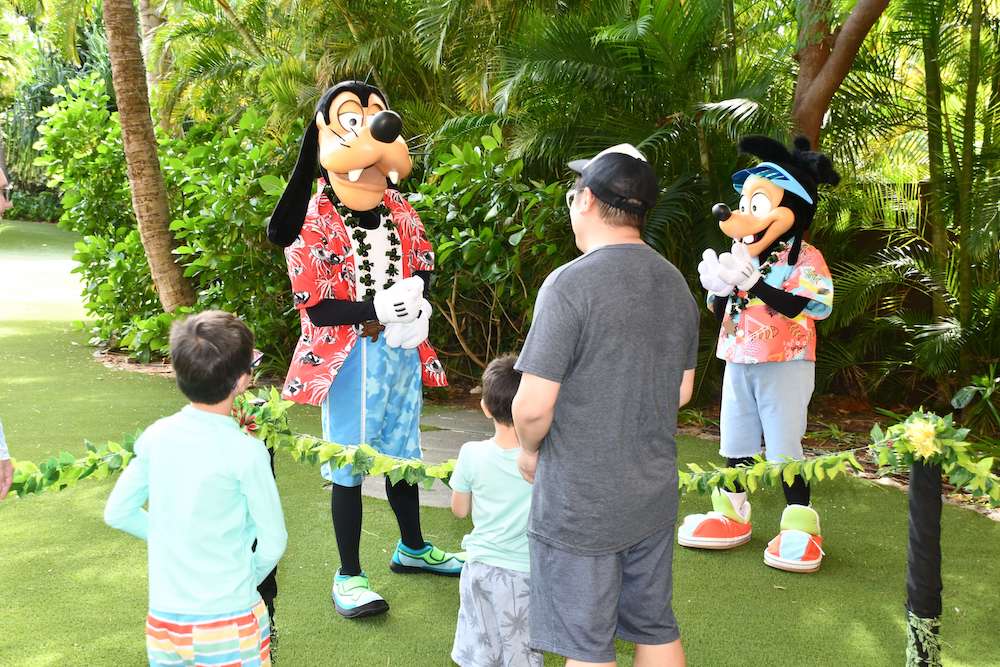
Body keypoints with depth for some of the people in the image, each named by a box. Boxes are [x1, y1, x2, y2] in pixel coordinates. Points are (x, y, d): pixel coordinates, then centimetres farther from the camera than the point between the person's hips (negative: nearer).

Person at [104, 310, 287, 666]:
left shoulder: (155, 436, -2)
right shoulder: (246, 452, -15)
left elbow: (118, 513, 9)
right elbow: (273, 541, -7)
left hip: (163, 617, 5)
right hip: (228, 621, -5)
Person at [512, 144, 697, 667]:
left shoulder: (570, 283, -19)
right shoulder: (676, 284, 4)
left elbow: (533, 406, -20)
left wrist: (530, 450, -1)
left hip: (579, 506, -7)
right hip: (654, 495, 7)